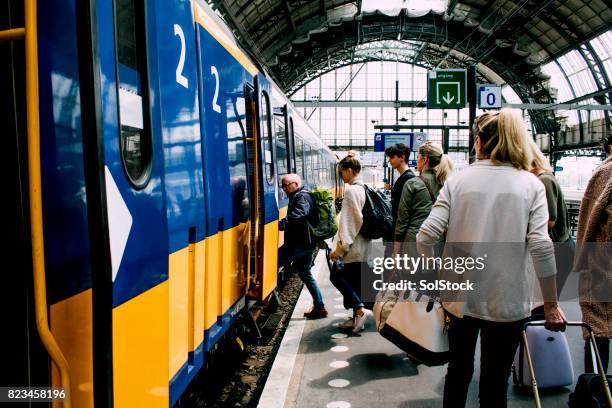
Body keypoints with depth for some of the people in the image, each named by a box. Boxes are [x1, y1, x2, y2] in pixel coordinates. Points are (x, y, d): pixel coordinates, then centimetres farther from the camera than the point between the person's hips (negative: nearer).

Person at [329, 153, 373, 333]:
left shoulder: (351, 190, -16)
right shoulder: (363, 189, 10)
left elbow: (348, 221, -20)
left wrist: (340, 247, -18)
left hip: (352, 246, -9)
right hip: (362, 245, 9)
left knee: (336, 276, 1)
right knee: (355, 282, 13)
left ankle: (360, 310, -3)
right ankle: (357, 318, 20)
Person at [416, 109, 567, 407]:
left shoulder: (458, 180, -3)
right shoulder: (530, 184, -3)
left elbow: (425, 236, -11)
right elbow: (541, 246, -12)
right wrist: (551, 305, -4)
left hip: (460, 296, 1)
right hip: (507, 301, -1)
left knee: (458, 369, 20)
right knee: (495, 382, 12)